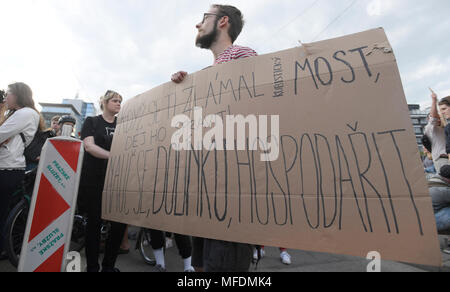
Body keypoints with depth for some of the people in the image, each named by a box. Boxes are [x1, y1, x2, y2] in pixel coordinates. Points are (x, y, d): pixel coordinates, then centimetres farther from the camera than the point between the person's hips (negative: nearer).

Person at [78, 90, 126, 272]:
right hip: (94, 180, -3)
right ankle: (92, 267, 23)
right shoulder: (92, 122, 7)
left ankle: (109, 265, 20)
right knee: (94, 222, 6)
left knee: (120, 223, 1)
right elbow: (89, 146, -7)